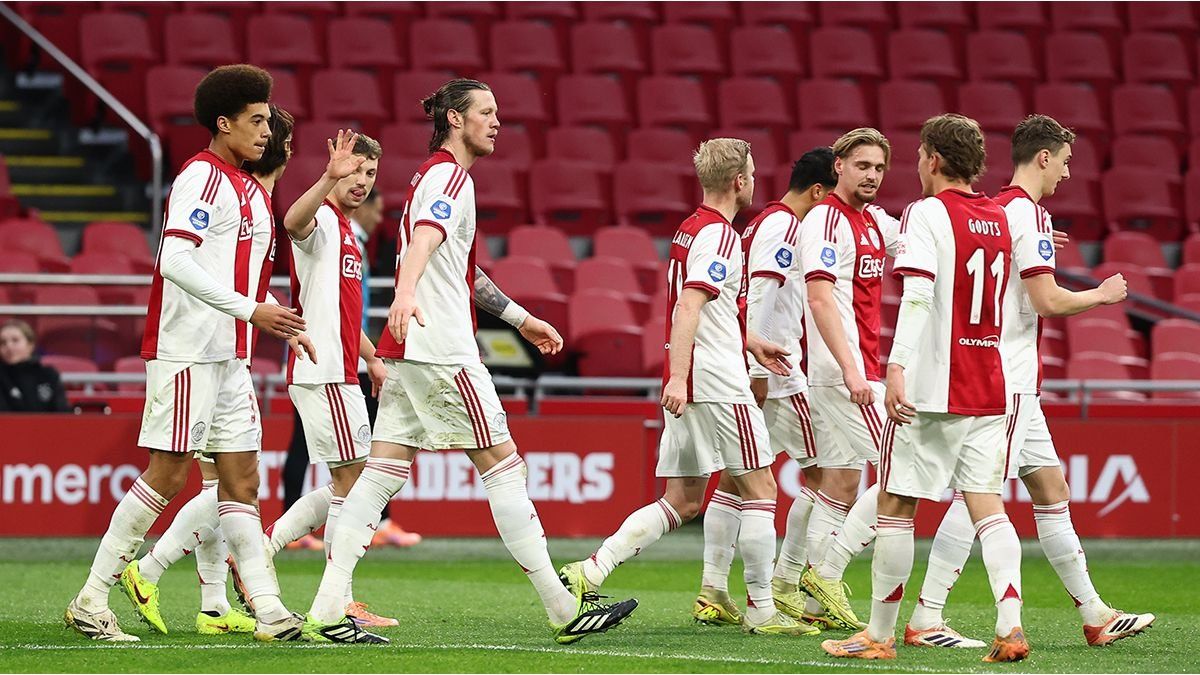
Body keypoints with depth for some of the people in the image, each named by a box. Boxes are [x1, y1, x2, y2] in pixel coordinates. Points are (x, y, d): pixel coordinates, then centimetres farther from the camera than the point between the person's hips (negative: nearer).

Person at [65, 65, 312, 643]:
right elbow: (174, 260, -25)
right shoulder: (202, 177, -13)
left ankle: (269, 611, 0)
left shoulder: (235, 182, 17)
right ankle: (91, 601, -2)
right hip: (185, 351, -10)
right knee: (168, 473, -8)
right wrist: (249, 310, -26)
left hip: (226, 355, 10)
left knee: (240, 474, 4)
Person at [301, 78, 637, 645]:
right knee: (503, 465, -4)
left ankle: (326, 611, -5)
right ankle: (564, 610, 0)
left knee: (383, 472, 3)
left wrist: (521, 318, 38)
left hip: (406, 352, 10)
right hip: (442, 352, -10)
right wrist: (407, 290, -48)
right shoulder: (450, 176, -9)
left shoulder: (437, 175, 23)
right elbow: (425, 237, -30)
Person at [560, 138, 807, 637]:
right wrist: (678, 376, -29)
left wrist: (751, 343, 39)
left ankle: (592, 570, -3)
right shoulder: (719, 235, -12)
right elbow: (688, 307, -23)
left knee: (682, 501, 9)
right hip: (718, 384, -9)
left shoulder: (690, 230, 18)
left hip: (686, 387, 9)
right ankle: (761, 609, 1)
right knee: (759, 489, 0)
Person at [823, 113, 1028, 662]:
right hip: (989, 388, 6)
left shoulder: (928, 213, -9)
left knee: (896, 506, 3)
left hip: (932, 389, -6)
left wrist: (898, 368, -29)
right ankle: (1010, 627, -13)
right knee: (986, 505, 3)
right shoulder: (999, 219, 12)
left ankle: (879, 635, 8)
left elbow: (918, 293, -22)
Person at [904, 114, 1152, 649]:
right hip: (1007, 379, -10)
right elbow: (1048, 301, -17)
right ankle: (925, 619, -12)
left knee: (1051, 487, 13)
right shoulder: (1028, 214, -13)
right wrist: (1102, 294, -2)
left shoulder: (996, 209, 14)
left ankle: (1094, 615, 18)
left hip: (1007, 380, 10)